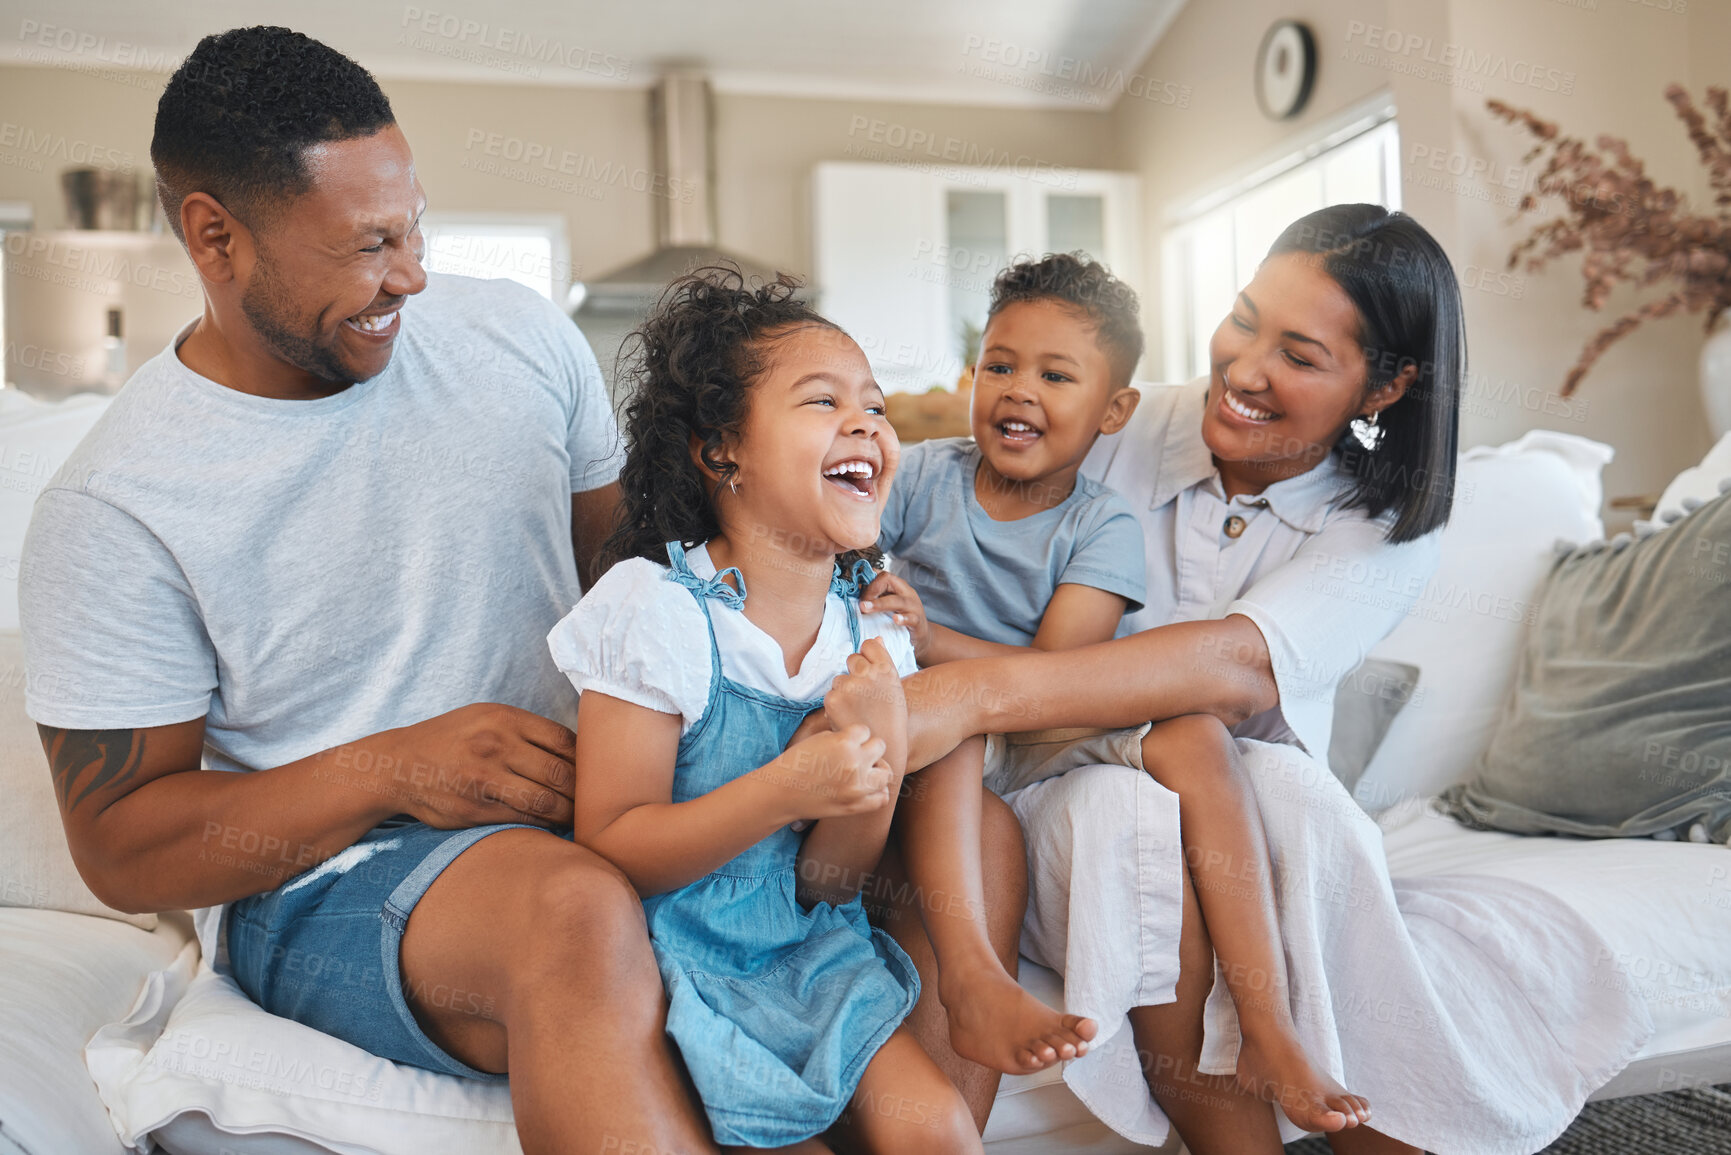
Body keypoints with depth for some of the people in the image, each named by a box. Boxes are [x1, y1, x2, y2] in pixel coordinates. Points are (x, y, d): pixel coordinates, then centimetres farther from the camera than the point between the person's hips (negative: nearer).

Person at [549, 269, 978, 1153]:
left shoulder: (870, 632, -2)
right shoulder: (655, 610, -16)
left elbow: (827, 885, -1)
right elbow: (610, 852, -16)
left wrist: (882, 761, -20)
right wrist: (785, 789, -28)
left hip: (805, 948, 4)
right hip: (674, 956, -4)